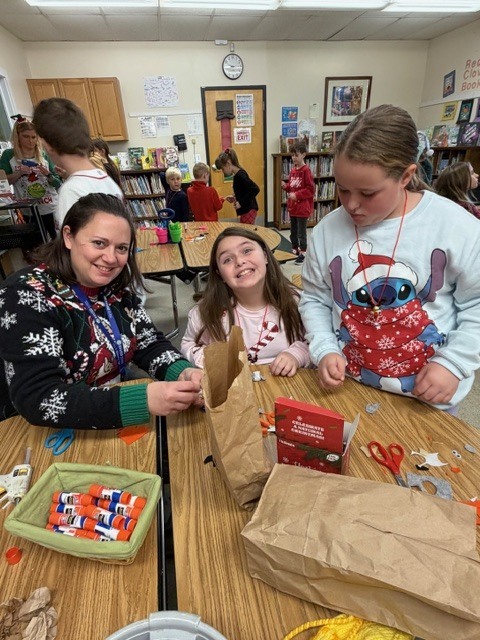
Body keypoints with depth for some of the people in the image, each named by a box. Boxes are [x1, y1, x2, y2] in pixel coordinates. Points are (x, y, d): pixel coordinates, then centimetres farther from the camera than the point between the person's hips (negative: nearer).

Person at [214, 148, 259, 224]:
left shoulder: (240, 175, -18)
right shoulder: (237, 174, 10)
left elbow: (255, 189, -25)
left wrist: (241, 203, -22)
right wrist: (234, 198, 8)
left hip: (248, 210, -10)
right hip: (246, 210, 10)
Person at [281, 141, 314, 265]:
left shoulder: (306, 170, -13)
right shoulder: (293, 170, 8)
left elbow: (311, 190, -16)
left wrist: (296, 195, -22)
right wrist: (285, 186, -1)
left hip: (302, 208, -7)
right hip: (292, 207, 8)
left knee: (301, 232, 2)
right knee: (293, 232, 16)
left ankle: (302, 254, 13)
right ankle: (295, 251, 29)